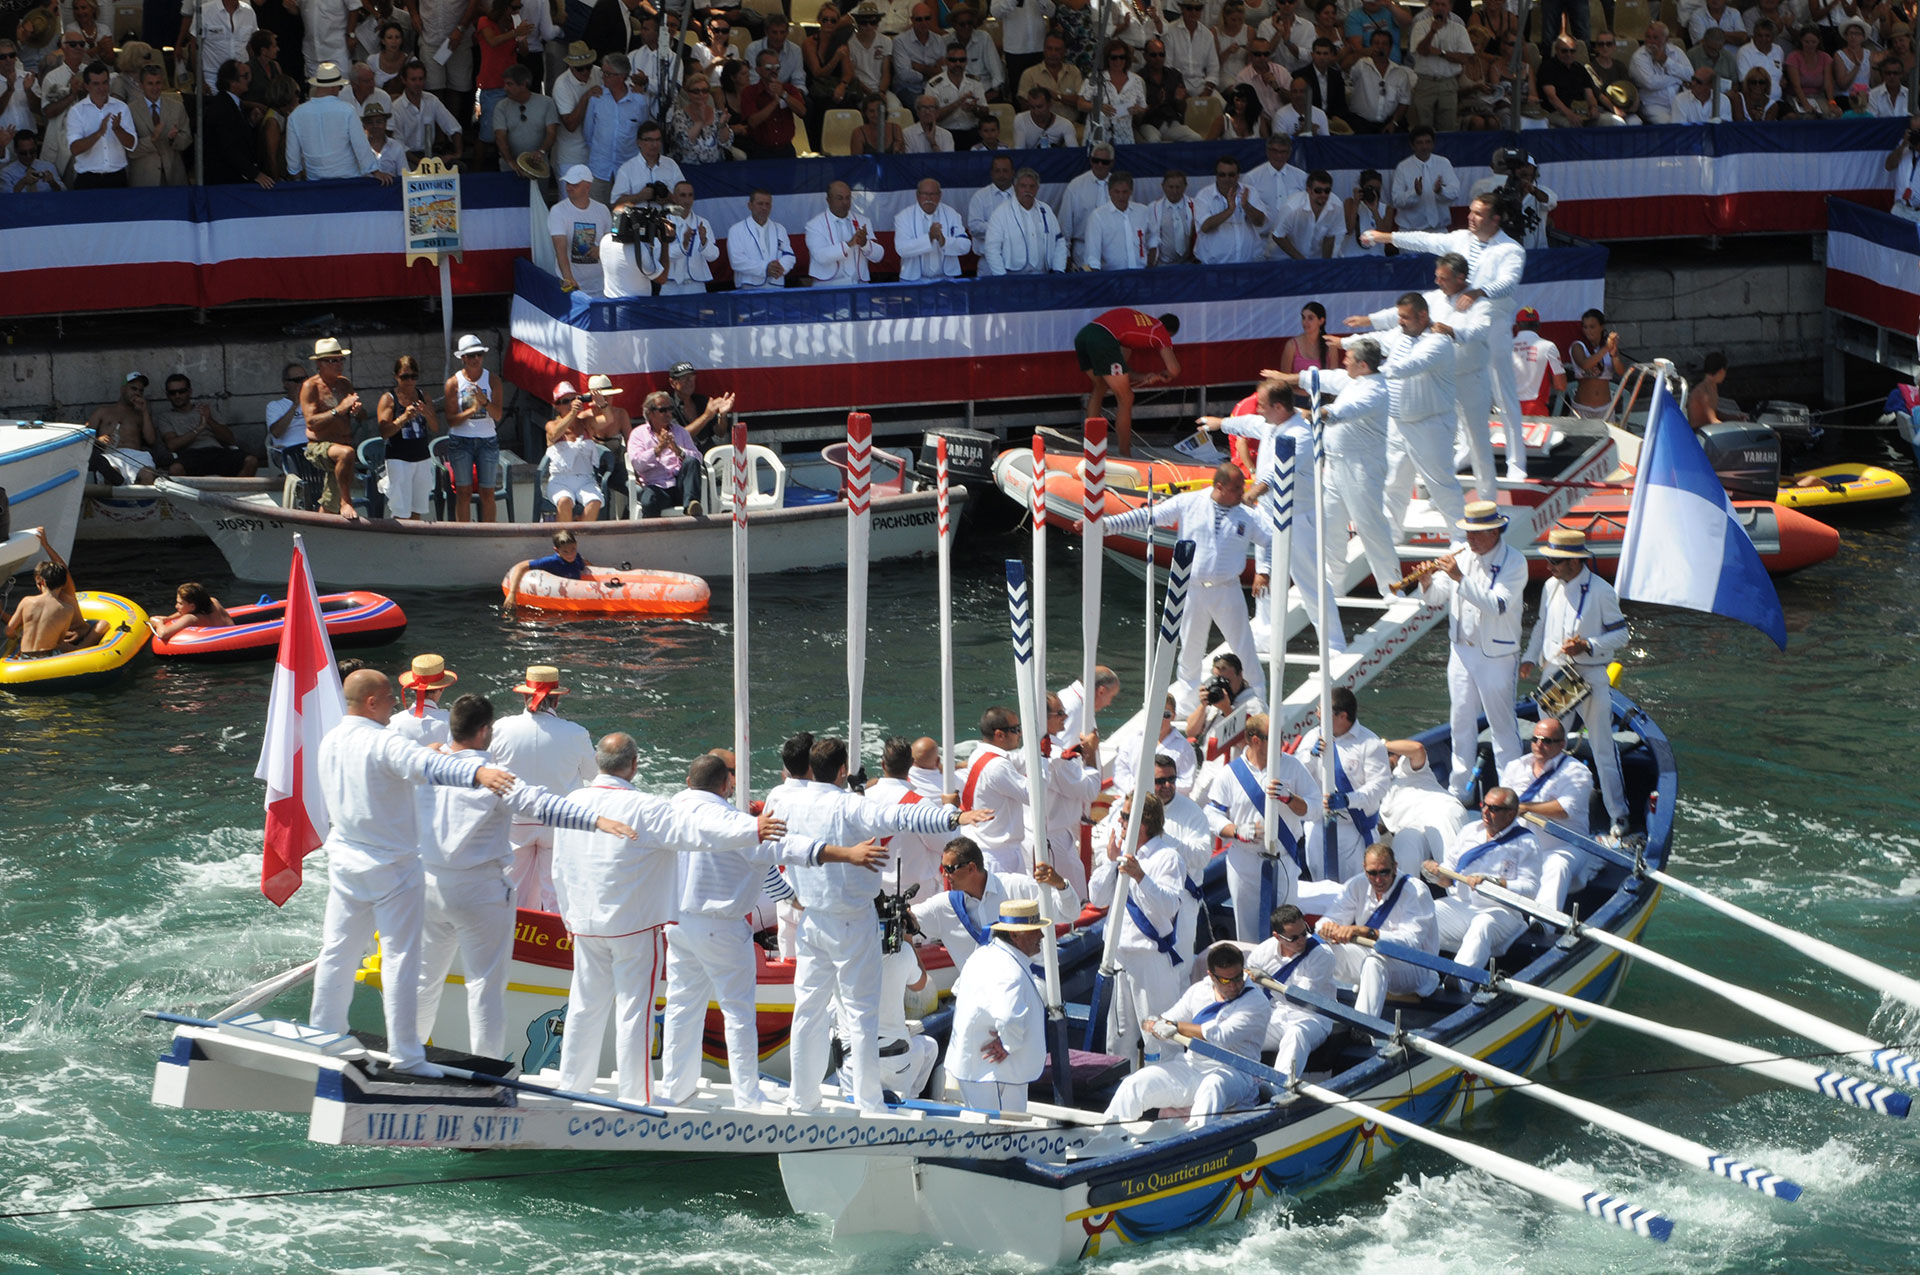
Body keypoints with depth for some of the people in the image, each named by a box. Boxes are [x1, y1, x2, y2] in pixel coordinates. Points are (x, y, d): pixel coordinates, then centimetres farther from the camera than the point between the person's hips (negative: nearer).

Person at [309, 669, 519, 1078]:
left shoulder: (330, 742, 4)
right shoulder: (383, 743, -21)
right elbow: (428, 765, -39)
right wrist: (478, 771, -54)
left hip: (345, 860, 7)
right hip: (392, 866, -7)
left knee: (338, 951, 17)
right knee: (400, 958, -3)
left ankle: (323, 1034, 27)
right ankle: (404, 1054, -3)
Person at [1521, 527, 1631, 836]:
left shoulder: (1601, 591, -13)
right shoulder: (1551, 587, 4)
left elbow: (1620, 634, -8)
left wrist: (1587, 646, -22)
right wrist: (1531, 657, 5)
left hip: (1590, 677, -5)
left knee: (1603, 747, 1)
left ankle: (1618, 814, 8)